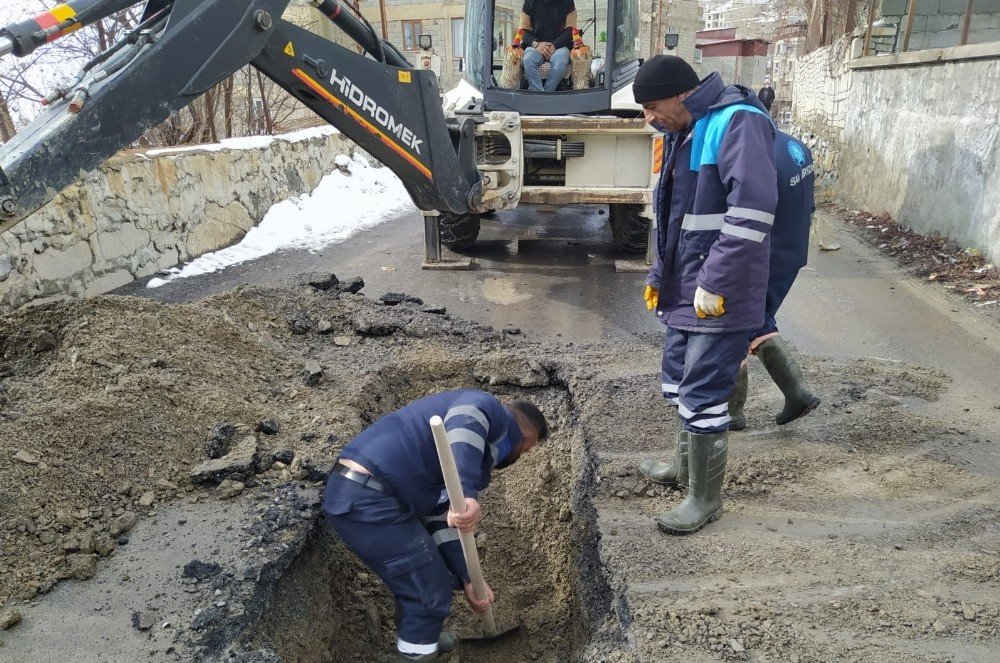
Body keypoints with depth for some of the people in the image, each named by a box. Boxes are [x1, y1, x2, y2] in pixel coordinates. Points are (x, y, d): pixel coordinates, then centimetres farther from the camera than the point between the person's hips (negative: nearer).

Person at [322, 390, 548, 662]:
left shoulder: (479, 456, 26)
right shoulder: (490, 411, -1)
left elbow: (440, 520, 21)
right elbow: (464, 422, -28)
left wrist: (467, 580, 15)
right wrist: (468, 495, -38)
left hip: (356, 494, 11)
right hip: (369, 500, -11)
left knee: (418, 580, 31)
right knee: (430, 595, 4)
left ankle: (416, 638, 53)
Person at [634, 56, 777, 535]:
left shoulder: (737, 122, -16)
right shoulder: (685, 133, 14)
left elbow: (753, 208, -27)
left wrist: (714, 283, -25)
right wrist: (659, 275, 19)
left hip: (718, 295, -10)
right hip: (684, 290, 10)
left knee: (702, 394, -3)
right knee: (678, 381, 20)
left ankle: (705, 497, 13)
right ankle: (685, 464, 39)